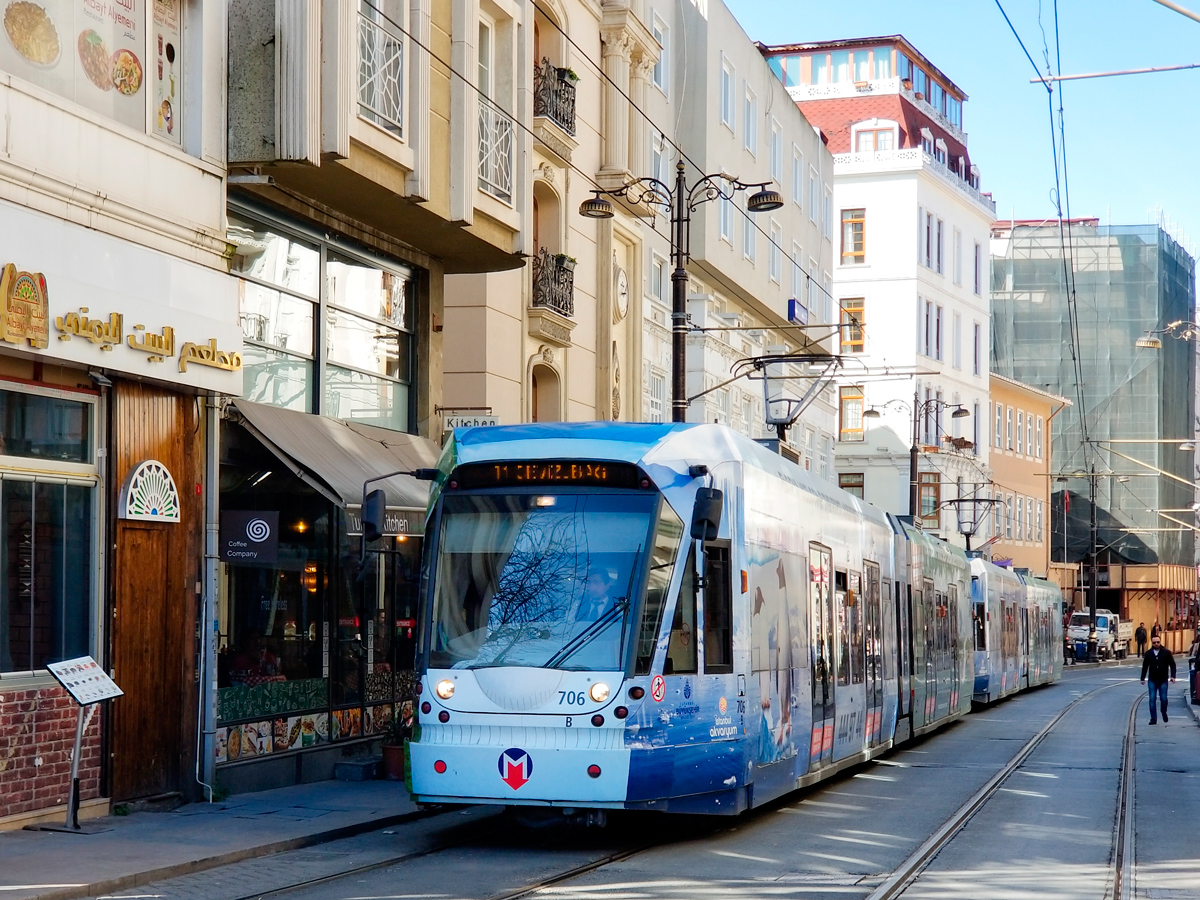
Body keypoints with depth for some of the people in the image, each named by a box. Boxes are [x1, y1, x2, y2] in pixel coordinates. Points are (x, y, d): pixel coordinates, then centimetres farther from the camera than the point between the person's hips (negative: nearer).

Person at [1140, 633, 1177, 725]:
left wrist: (1173, 676, -9)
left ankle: (1164, 713, 27)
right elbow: (1145, 667, 11)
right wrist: (1143, 678, 9)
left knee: (1163, 699, -2)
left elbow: (1172, 665, 1)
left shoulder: (1166, 652, -2)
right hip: (1152, 680, 1)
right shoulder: (1148, 653, 3)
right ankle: (1153, 719, 0)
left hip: (1163, 680, -1)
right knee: (1152, 699, -4)